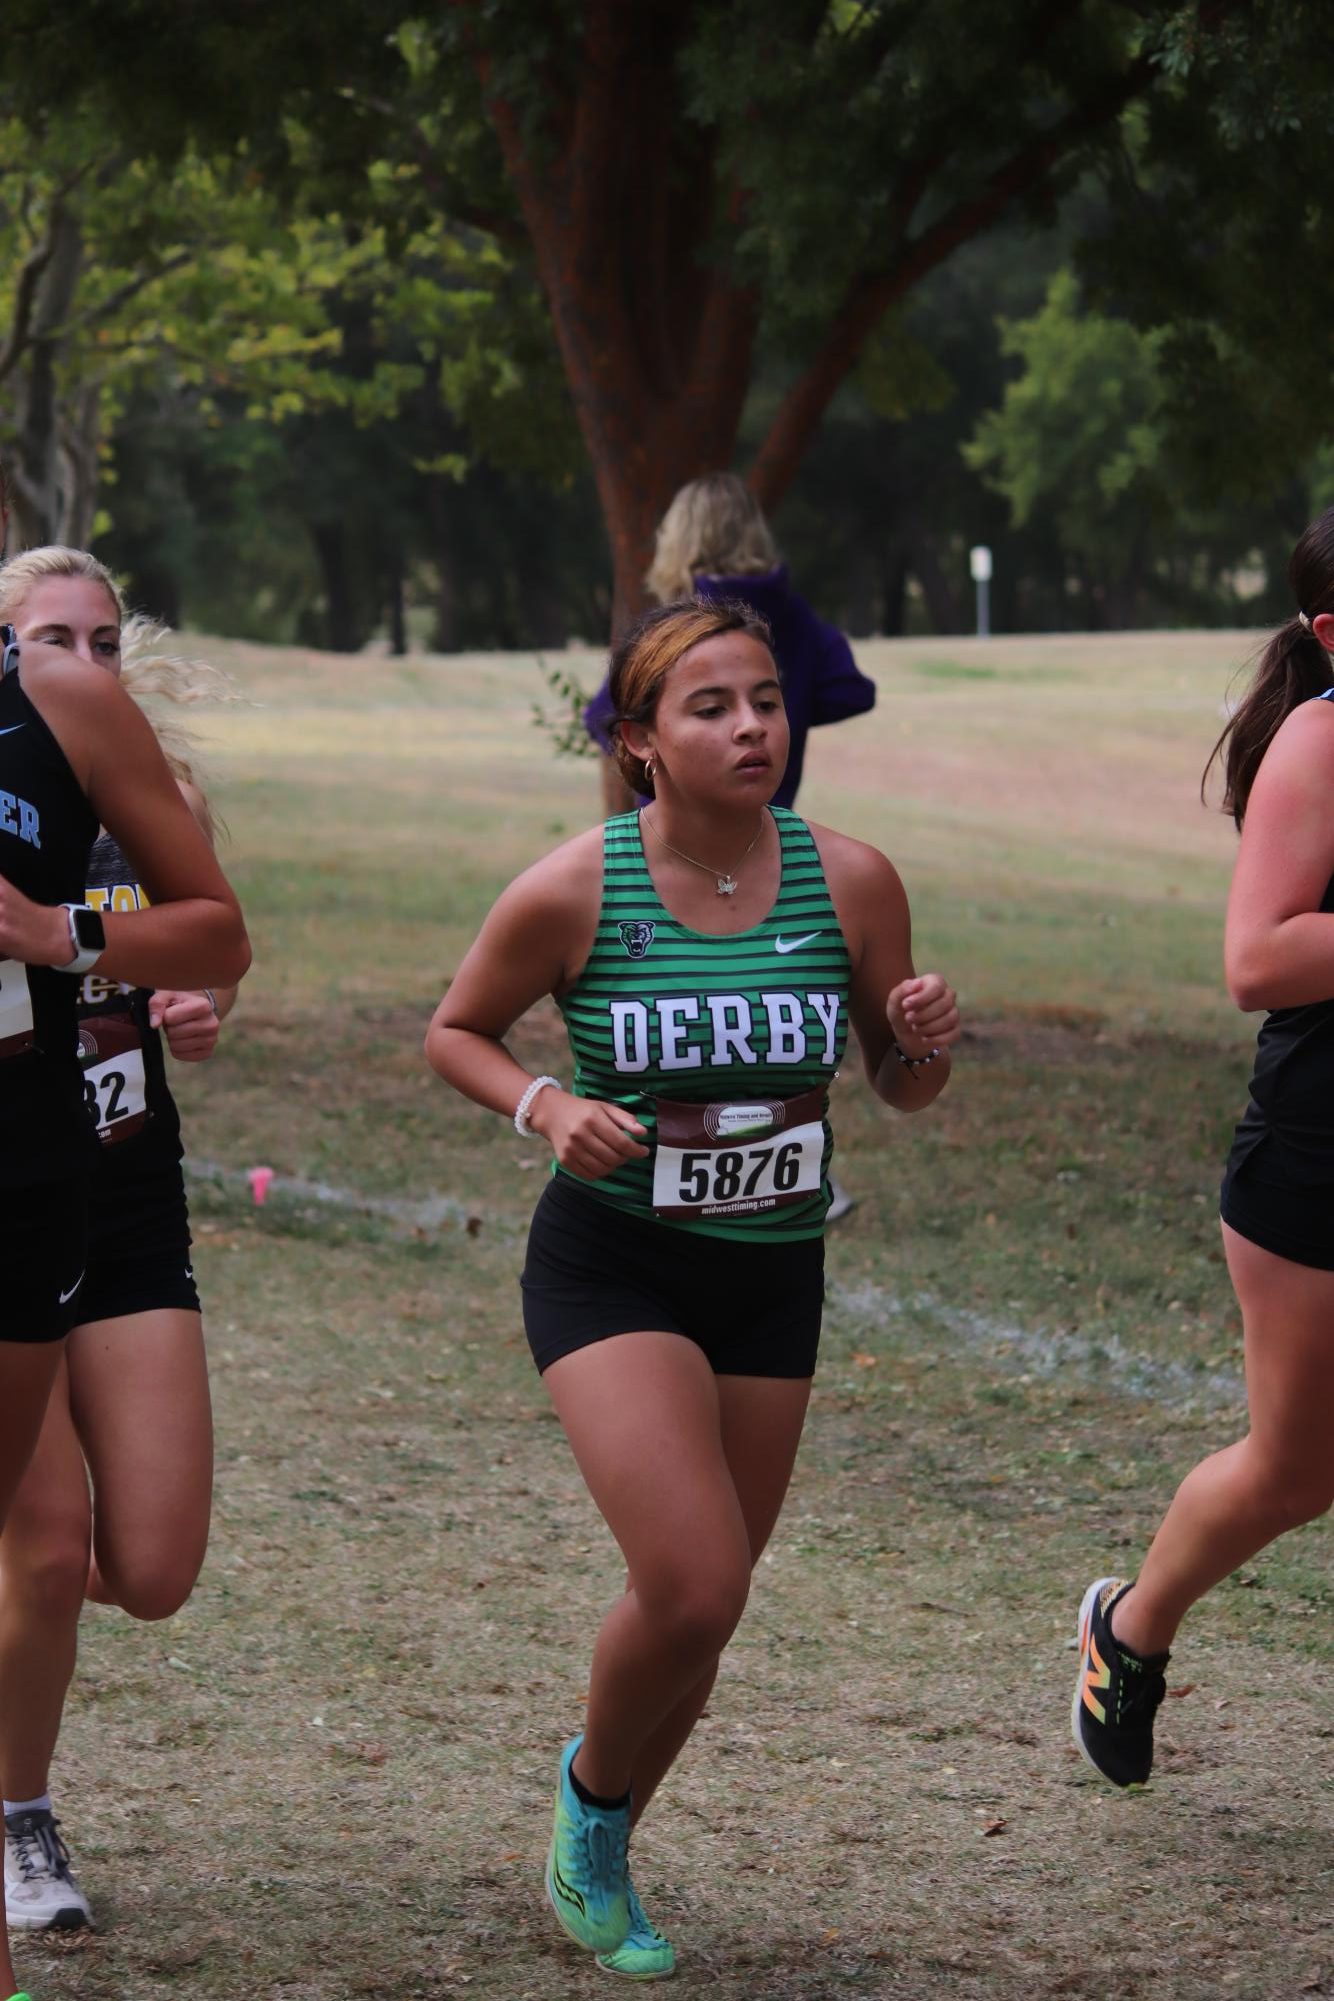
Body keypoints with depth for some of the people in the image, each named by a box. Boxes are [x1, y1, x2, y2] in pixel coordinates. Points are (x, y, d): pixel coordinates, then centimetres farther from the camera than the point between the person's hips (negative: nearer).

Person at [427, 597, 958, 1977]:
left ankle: (595, 1859, 37)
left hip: (773, 1278, 4)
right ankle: (591, 1786, 13)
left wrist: (923, 1039, -16)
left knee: (701, 1608, 12)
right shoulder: (570, 893, -13)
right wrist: (546, 1108, -16)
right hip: (611, 1269, -4)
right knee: (692, 1585, -19)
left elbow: (901, 1090, 6)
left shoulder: (851, 882, -6)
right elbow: (454, 1033, 2)